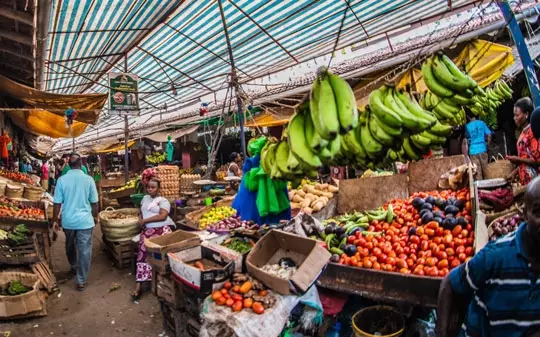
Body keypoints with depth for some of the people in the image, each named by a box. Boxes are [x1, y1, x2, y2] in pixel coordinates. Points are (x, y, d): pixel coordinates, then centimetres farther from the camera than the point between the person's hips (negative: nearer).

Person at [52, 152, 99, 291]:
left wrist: (54, 220, 8)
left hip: (68, 220, 2)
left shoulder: (62, 180, -7)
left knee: (70, 246, 26)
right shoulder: (89, 179, -8)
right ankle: (81, 281, 9)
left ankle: (74, 267, 48)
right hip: (85, 221, -2)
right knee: (84, 251, 5)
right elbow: (94, 203, -1)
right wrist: (94, 217, 14)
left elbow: (57, 203, -4)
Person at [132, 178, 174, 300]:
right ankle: (139, 285, -21)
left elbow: (163, 216, -10)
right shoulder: (145, 198, 23)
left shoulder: (163, 201, 4)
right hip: (147, 230, 3)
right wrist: (140, 219, 11)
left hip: (162, 229, -3)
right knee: (144, 250, -20)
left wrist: (145, 220, -8)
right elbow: (141, 211, 34)